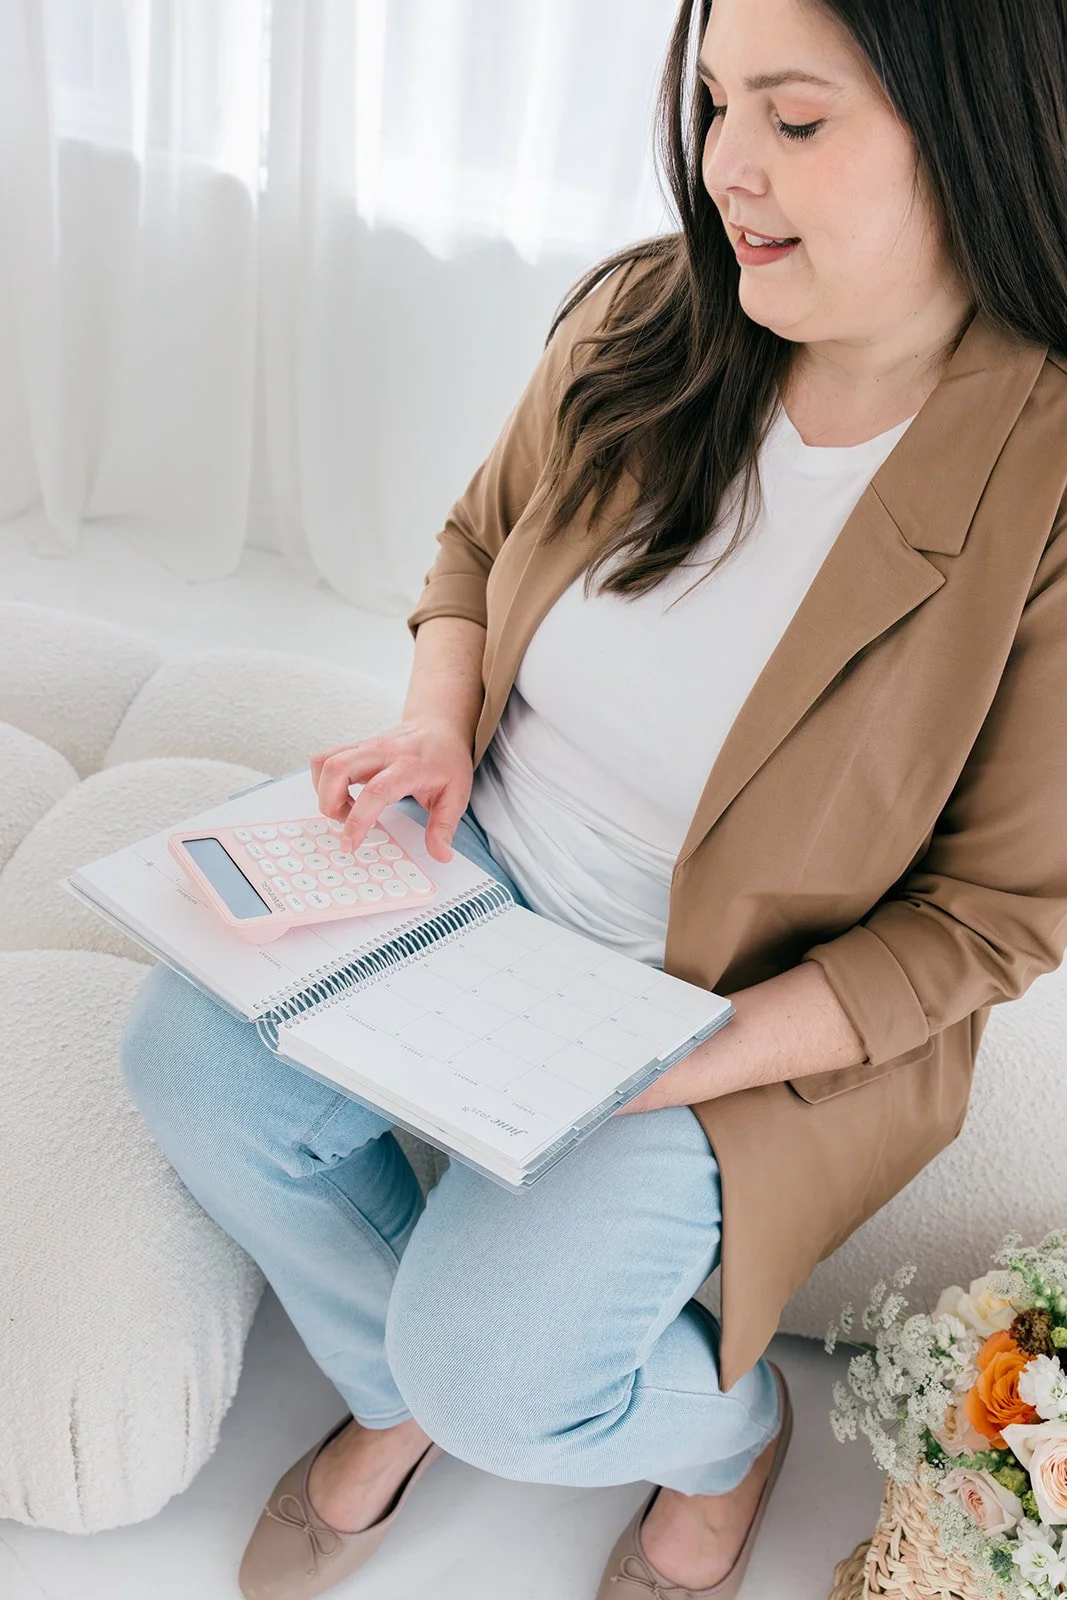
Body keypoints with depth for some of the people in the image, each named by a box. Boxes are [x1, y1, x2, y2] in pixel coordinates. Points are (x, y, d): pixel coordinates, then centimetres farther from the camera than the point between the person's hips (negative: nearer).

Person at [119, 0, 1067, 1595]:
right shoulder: (641, 318, -8)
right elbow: (478, 541, 9)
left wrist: (674, 1063, -23)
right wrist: (436, 719, -11)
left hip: (762, 1004, -4)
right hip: (479, 865, 5)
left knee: (494, 1367, -17)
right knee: (195, 1059, -11)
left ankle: (722, 1422, 23)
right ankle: (404, 1393, 19)